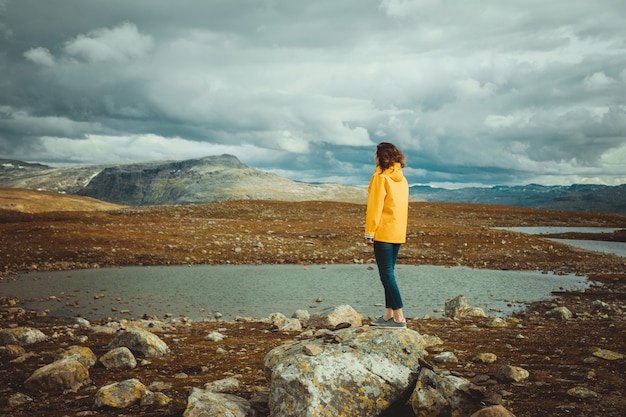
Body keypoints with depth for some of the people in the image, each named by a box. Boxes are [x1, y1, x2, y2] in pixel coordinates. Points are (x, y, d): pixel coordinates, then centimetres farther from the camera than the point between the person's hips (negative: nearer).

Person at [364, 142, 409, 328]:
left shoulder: (380, 177, -11)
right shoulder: (402, 179, 13)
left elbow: (375, 207, -15)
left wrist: (369, 232, -11)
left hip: (383, 233, -8)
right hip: (398, 233, 8)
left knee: (386, 273, -6)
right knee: (389, 272, 14)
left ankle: (399, 318, -8)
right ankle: (389, 315, 17)